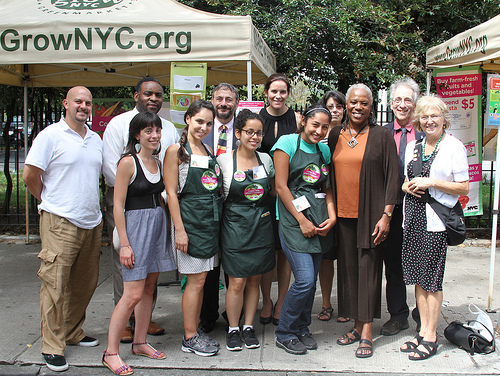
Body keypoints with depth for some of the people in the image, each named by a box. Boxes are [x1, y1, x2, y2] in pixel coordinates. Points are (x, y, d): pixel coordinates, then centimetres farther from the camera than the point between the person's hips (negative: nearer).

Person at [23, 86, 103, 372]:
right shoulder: (51, 135, -6)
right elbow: (30, 176, -7)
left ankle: (73, 332, 31)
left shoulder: (96, 139, 14)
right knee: (56, 284, -3)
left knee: (85, 284, 14)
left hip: (92, 222, 7)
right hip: (60, 223, -6)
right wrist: (51, 202, 3)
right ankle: (53, 347, 8)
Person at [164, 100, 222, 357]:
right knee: (196, 280, -1)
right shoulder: (176, 151, -7)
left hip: (212, 221, 7)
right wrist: (179, 229, -16)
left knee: (201, 280, 12)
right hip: (191, 221, -7)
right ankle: (190, 338, 11)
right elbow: (171, 192, -11)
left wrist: (220, 220, 11)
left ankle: (195, 330, 23)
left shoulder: (208, 151, 14)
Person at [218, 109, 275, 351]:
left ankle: (248, 327, 24)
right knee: (237, 282, -2)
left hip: (261, 225, 4)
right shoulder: (224, 160, -4)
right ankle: (233, 329, 16)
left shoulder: (265, 159, 7)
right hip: (235, 225, -3)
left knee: (254, 279, 10)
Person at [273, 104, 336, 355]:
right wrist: (302, 220, -11)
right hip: (294, 219, -6)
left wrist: (332, 216, 1)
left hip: (319, 221, 6)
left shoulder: (324, 150, 14)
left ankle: (302, 329, 28)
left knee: (311, 280, 9)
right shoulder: (288, 142, -4)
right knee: (305, 280, -11)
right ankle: (284, 334, 8)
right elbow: (281, 186, -9)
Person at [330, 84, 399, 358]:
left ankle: (367, 334, 7)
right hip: (342, 213, 4)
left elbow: (392, 177, -4)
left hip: (370, 214, -4)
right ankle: (357, 326, 20)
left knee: (368, 268, -1)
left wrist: (386, 215, -11)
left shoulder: (381, 135, -2)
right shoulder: (335, 135, 9)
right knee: (348, 268, 8)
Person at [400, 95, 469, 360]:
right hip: (413, 217, 6)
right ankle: (423, 331, 20)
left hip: (436, 219, -6)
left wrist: (431, 182, -14)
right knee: (418, 277, 9)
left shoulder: (454, 146, -3)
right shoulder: (412, 147, 14)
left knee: (431, 278, -2)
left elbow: (464, 188, -5)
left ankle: (430, 337, 9)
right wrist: (407, 186, -2)